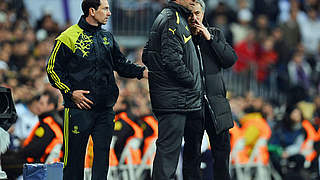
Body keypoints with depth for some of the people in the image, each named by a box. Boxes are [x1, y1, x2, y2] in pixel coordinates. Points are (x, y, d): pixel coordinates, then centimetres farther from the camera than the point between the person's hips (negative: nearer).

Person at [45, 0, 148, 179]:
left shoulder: (107, 37, 14)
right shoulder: (69, 37, -5)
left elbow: (121, 64, 18)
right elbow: (53, 69, -3)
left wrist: (143, 72, 2)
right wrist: (70, 92, -11)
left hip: (105, 109, 5)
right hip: (79, 108, -5)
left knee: (102, 154, 4)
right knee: (75, 156, -1)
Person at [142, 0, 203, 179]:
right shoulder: (173, 20, -13)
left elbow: (147, 56, 22)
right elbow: (172, 61, -23)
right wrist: (193, 82, -12)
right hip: (174, 99, -10)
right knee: (169, 148, -10)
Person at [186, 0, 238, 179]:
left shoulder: (216, 34, 12)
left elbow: (231, 59, 0)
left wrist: (210, 39, -5)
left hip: (215, 101, 3)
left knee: (222, 146, 5)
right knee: (191, 149, 1)